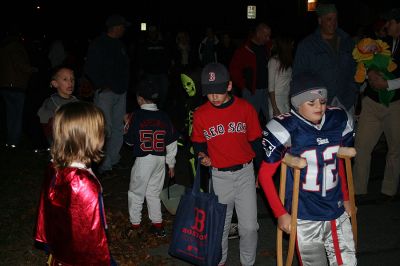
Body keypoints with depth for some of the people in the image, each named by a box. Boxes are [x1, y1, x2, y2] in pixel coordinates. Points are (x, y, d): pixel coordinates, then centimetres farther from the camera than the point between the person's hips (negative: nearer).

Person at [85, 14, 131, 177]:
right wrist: (102, 85, -15)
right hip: (106, 91, -8)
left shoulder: (119, 45, 16)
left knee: (118, 127, 11)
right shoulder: (98, 45, -8)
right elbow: (91, 69, -11)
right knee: (105, 128, -10)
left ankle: (113, 159, 21)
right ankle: (104, 166, -5)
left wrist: (124, 85, 9)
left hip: (120, 92, 8)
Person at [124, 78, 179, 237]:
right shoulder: (164, 116, 1)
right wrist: (171, 164, 14)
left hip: (143, 160, -4)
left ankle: (135, 226, 17)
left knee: (136, 193, 11)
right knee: (153, 193, 18)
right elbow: (172, 142, 5)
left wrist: (127, 126, 17)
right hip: (160, 159, 5)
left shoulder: (137, 116, -10)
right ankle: (158, 225, 20)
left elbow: (130, 141, -1)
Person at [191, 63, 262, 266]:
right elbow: (198, 142, 10)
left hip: (245, 173, 0)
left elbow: (255, 141, 3)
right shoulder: (200, 114, -6)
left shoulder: (245, 108, -7)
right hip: (219, 176, 1)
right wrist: (202, 155, -11)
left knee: (249, 226, 2)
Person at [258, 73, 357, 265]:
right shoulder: (287, 130, -16)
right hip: (304, 217, -4)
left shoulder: (339, 121, -1)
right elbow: (264, 175, -9)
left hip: (337, 212, 4)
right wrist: (281, 214, -9)